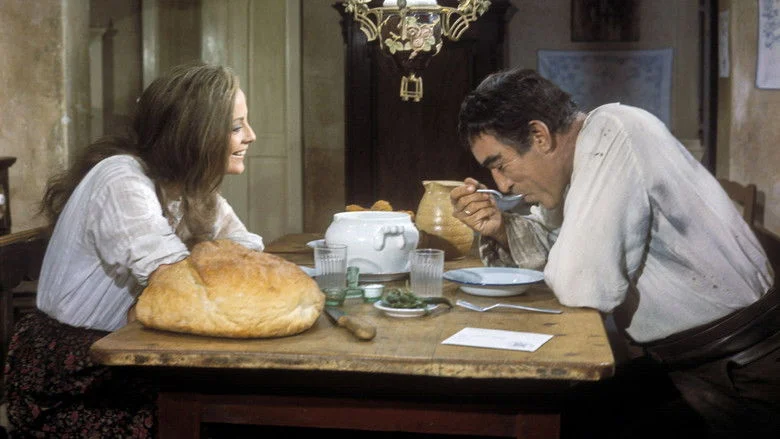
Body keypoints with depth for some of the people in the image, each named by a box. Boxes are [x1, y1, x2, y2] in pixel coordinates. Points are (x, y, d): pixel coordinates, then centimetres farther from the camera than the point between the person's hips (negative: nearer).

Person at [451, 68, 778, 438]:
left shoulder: (612, 138, -23)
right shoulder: (577, 151, 3)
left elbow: (581, 287, -29)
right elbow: (552, 247, 13)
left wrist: (563, 269, -7)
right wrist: (500, 228, -5)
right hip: (685, 361, 8)